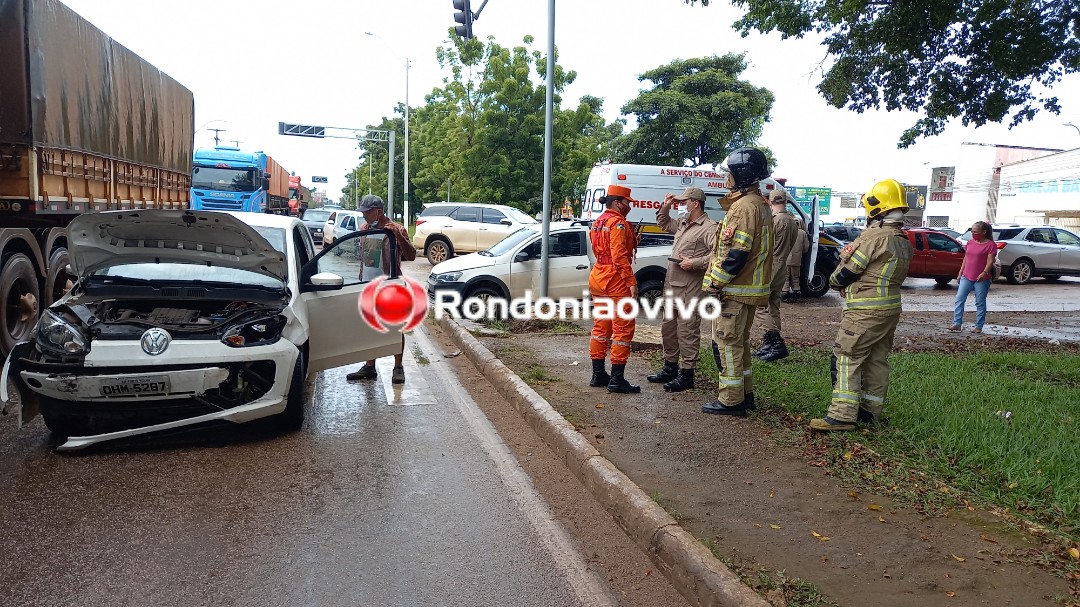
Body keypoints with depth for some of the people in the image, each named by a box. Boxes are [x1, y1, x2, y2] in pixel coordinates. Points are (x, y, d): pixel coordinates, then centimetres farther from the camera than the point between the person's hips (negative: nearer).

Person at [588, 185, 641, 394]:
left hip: (598, 279, 10)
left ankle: (598, 375, 20)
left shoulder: (598, 222, 16)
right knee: (623, 329, -5)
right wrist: (631, 282, -20)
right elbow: (619, 256, -21)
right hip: (616, 282, -10)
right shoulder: (618, 223, -13)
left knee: (601, 327, 14)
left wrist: (631, 240, 13)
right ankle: (617, 380, -4)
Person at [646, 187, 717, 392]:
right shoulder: (682, 223, 16)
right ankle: (670, 368, 29)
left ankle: (686, 375, 4)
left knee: (687, 331, -4)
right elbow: (663, 224, 35)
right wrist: (665, 206, 18)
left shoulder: (709, 227, -12)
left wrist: (694, 263, -22)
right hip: (671, 283, 10)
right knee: (668, 328, 17)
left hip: (690, 288, -10)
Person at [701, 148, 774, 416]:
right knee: (739, 341, 18)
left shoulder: (744, 206, -18)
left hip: (734, 289, -10)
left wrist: (716, 282, -18)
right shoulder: (760, 204, 15)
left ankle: (731, 401, 2)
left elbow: (737, 252, -24)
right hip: (751, 286, 10)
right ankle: (744, 393, 27)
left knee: (726, 343, -3)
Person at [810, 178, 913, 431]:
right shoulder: (903, 240, 12)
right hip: (890, 307, 9)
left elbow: (847, 272, -13)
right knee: (877, 360, 14)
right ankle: (870, 410, 22)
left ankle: (843, 415, -8)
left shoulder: (874, 236, -18)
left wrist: (834, 280, 8)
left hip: (865, 310, -9)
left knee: (847, 358, -7)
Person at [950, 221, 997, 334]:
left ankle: (979, 326, 8)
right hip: (966, 277, 6)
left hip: (981, 279, -6)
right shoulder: (970, 243, 13)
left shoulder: (990, 244, -5)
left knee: (980, 303, 3)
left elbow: (990, 261, -13)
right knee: (959, 300, -2)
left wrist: (984, 272, -27)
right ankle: (957, 323, -2)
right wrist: (960, 273, 15)